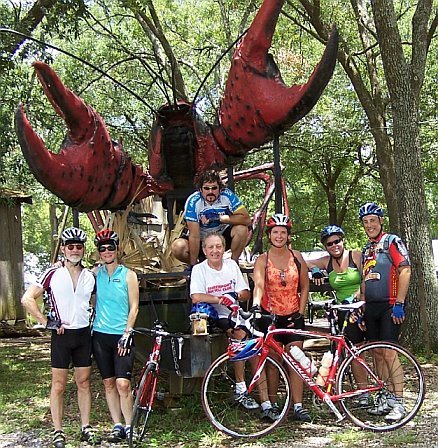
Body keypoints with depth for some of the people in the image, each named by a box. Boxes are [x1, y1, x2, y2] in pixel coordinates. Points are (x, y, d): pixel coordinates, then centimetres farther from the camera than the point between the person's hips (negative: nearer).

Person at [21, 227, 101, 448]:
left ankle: (86, 428, 19)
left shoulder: (90, 276, 5)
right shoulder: (53, 274, -7)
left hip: (83, 334, 3)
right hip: (61, 334, -3)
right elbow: (27, 299, -9)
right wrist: (46, 321, -12)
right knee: (59, 385, 3)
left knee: (84, 382, 9)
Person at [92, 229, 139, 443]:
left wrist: (127, 333, -9)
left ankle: (129, 426, 3)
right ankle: (117, 425, 17)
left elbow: (134, 307, -3)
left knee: (122, 383, -10)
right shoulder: (95, 273, 6)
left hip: (121, 336, -3)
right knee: (109, 383, 8)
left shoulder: (128, 275, 0)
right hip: (100, 335, 3)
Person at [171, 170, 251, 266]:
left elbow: (246, 219, -26)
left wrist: (219, 218, -29)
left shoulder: (227, 195, -20)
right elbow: (194, 236, -25)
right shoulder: (193, 201, -24)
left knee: (241, 229, -27)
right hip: (202, 240, 0)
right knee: (177, 247, -27)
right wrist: (193, 265, -24)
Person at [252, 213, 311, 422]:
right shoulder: (262, 260, -4)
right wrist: (255, 304, -39)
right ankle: (271, 405, 13)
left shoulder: (297, 257, 4)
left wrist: (300, 313, 0)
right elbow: (259, 285, -20)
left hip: (293, 316, 2)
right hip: (270, 316, -1)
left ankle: (298, 406, 5)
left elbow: (304, 287, 8)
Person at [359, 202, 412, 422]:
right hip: (372, 307, 7)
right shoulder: (366, 249, 17)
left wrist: (399, 303, -18)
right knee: (378, 354, 9)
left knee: (389, 352, -12)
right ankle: (385, 399, 17)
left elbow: (405, 271, -13)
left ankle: (398, 403, -6)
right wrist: (362, 307, 14)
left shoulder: (392, 242, -5)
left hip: (390, 306, -7)